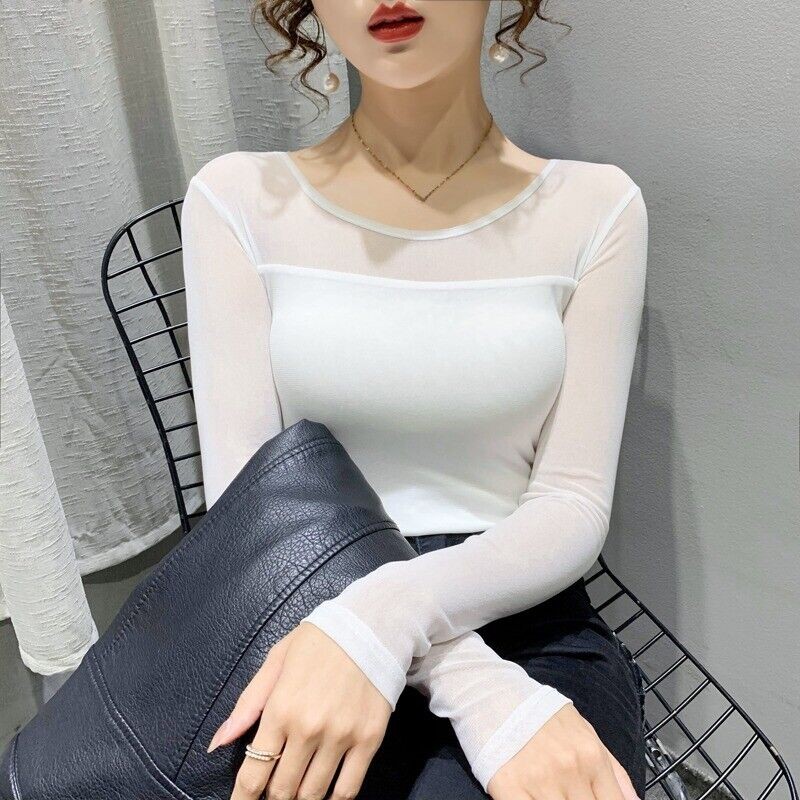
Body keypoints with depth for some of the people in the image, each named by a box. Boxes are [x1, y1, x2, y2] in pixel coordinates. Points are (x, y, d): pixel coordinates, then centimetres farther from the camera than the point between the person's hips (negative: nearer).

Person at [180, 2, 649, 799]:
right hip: (296, 624, 0)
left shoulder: (595, 206, 0)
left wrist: (383, 613, -23)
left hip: (530, 624, 1)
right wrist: (488, 697, -20)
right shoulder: (239, 199, -1)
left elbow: (574, 506, -4)